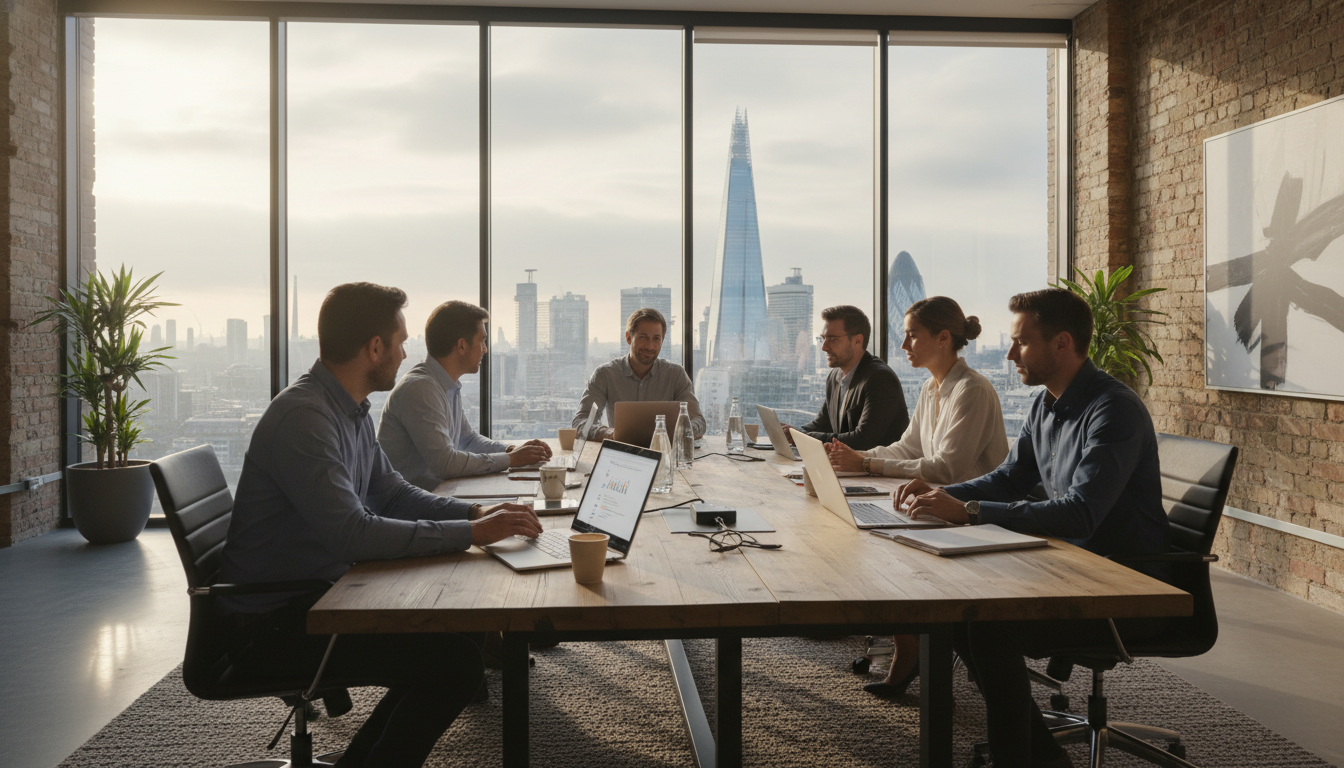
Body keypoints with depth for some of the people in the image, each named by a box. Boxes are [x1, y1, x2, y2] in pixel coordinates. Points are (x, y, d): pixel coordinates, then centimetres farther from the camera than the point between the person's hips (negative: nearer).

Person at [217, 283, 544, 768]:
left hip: (314, 597, 10)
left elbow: (393, 493, 12)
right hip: (269, 623, -10)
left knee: (453, 634, 7)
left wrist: (477, 513, -3)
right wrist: (470, 534, -26)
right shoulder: (302, 416, -24)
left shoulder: (351, 410, 7)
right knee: (456, 664, -17)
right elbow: (352, 535, -31)